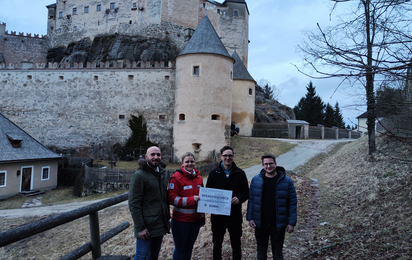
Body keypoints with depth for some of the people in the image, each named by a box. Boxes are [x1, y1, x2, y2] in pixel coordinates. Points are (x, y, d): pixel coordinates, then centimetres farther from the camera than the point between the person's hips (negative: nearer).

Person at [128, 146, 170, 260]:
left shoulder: (163, 173, 10)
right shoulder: (139, 175, -13)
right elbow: (134, 204, -16)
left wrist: (167, 218, 14)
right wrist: (140, 227, -18)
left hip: (161, 224, 7)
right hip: (147, 226, -7)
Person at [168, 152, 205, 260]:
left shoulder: (198, 177, 6)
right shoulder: (176, 178, -12)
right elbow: (172, 198, -18)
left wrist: (202, 218, 17)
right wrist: (191, 199, -25)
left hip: (196, 220, 6)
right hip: (181, 221, -5)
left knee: (189, 247, 17)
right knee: (180, 249, 7)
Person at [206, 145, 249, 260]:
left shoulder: (240, 173, 1)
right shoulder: (214, 173, 1)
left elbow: (246, 192, 5)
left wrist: (239, 198, -17)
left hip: (235, 216, 0)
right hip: (218, 216, 0)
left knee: (236, 245, 12)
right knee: (217, 245, 14)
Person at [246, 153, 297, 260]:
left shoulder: (286, 181, -7)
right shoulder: (256, 180, -1)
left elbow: (292, 203, -5)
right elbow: (251, 200, 3)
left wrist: (291, 222, -8)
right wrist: (250, 217, -2)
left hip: (278, 224, -1)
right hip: (260, 224, 2)